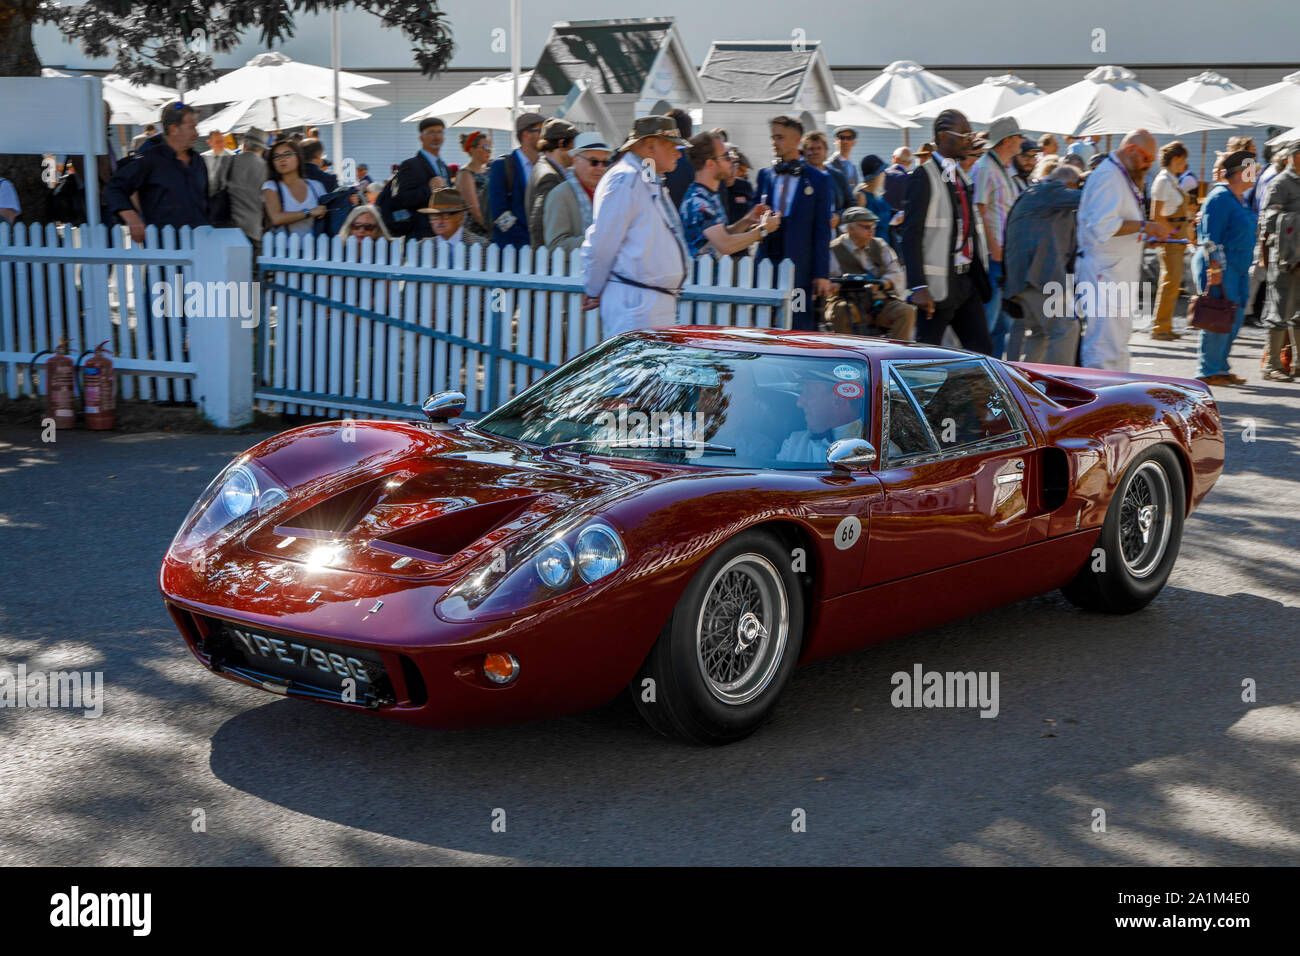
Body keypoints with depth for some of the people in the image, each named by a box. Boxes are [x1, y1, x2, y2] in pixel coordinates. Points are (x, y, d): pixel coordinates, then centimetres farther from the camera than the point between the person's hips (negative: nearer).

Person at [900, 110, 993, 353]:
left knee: (981, 349, 7)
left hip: (967, 280, 8)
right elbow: (911, 235, -16)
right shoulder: (923, 176, -10)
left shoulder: (962, 176, 15)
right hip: (939, 285, -8)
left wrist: (979, 276, 17)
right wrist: (919, 287, -22)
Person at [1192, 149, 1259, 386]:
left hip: (1238, 268, 10)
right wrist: (1215, 268, -23)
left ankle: (1220, 368, 18)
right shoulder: (1220, 197, -13)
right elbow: (1209, 237, -18)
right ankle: (1209, 371, -3)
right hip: (1220, 267, -10)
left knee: (1235, 318, 11)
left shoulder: (1240, 199, 16)